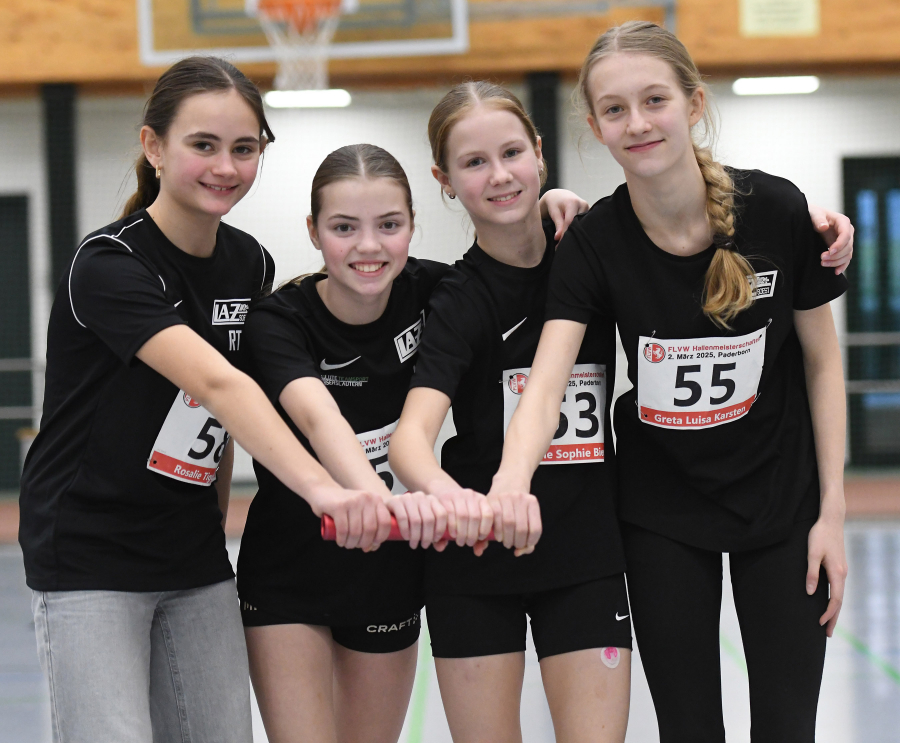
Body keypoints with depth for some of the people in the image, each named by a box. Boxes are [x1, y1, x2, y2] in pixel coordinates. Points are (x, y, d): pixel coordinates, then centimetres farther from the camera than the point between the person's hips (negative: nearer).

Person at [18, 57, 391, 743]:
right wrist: (320, 487, -46)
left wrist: (216, 516, 7)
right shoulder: (108, 267, -19)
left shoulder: (251, 265, 4)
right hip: (90, 558, -6)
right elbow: (215, 384, -34)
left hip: (195, 561, 6)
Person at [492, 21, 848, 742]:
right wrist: (512, 479, -48)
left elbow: (821, 360, -4)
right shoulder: (594, 242, -15)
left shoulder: (776, 211, -16)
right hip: (661, 512, 1)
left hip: (782, 500, 0)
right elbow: (545, 386, -26)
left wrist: (832, 511, -5)